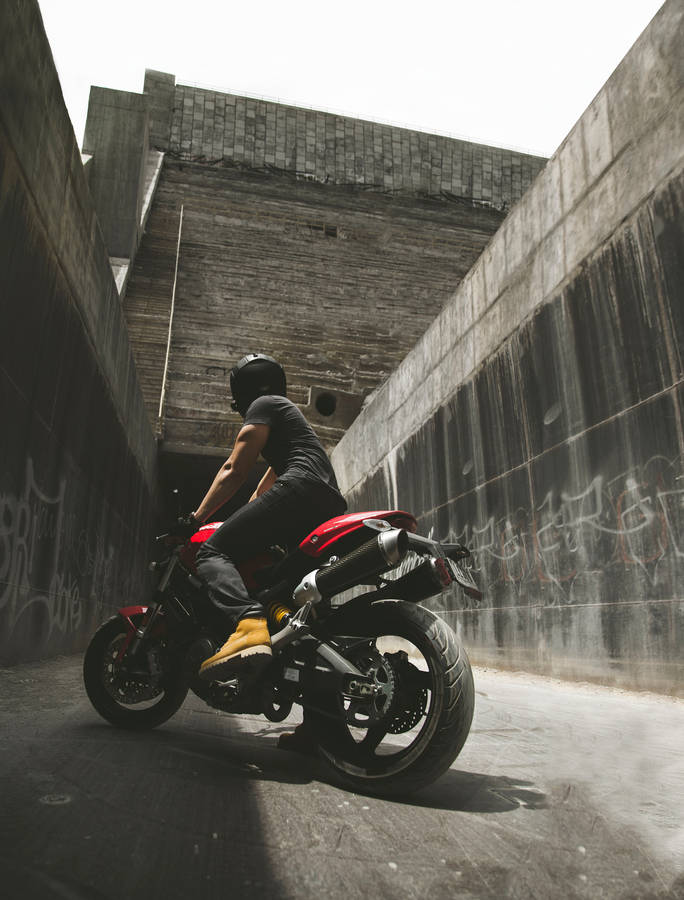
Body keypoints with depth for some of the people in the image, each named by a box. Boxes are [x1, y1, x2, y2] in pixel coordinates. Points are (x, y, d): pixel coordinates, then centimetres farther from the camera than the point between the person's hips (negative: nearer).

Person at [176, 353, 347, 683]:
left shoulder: (263, 404, 10)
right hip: (331, 505, 10)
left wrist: (195, 519, 5)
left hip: (300, 489, -10)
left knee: (213, 552, -18)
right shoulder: (290, 412, 39)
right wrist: (238, 526, 44)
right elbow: (263, 490, 41)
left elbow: (234, 471, 1)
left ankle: (249, 624, -44)